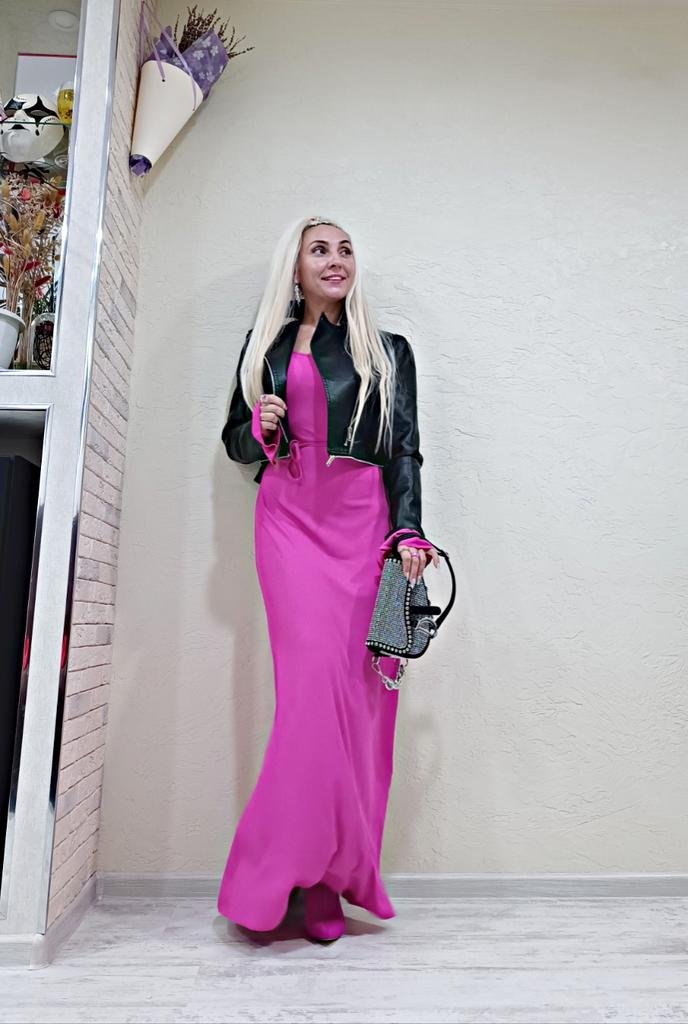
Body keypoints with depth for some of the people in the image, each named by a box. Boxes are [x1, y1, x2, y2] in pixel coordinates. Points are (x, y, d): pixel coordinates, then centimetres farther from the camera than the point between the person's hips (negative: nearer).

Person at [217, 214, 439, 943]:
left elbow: (404, 450, 8)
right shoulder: (266, 345, 18)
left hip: (365, 519, 1)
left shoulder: (388, 351, 17)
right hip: (291, 518, 0)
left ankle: (333, 869, 7)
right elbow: (236, 442, 19)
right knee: (314, 672, -13)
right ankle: (316, 881, 0)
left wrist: (408, 534, -6)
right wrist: (260, 426, -5)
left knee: (359, 682, -6)